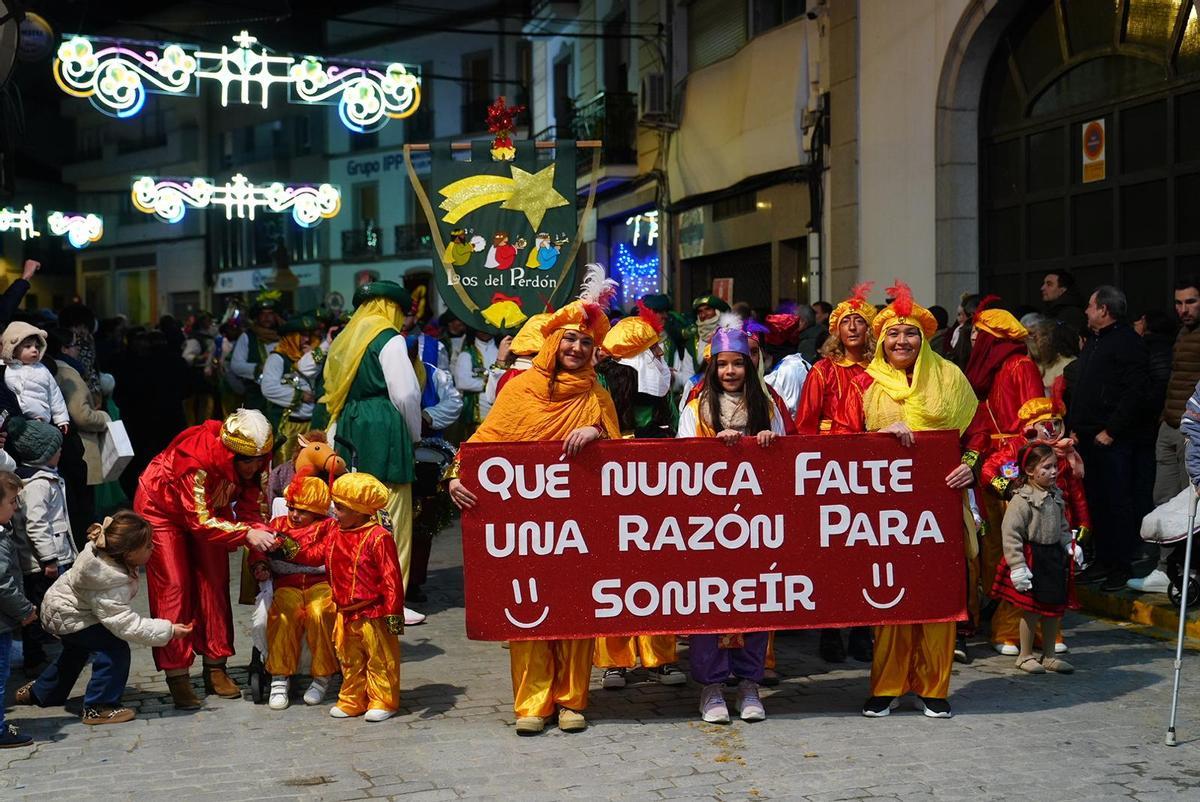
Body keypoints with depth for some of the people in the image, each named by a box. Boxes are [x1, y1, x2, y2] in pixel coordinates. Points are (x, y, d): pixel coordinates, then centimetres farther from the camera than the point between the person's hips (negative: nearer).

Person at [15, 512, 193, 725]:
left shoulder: (102, 550, -17)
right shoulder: (111, 584, -41)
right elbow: (125, 623, -41)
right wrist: (168, 631, -42)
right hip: (66, 618, -10)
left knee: (78, 651, 33)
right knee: (114, 649, -25)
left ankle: (39, 692, 55)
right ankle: (97, 708, -14)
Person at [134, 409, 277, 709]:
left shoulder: (256, 462, -23)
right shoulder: (197, 459, -41)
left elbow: (251, 508, -17)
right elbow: (200, 520, -38)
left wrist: (264, 533, -38)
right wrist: (247, 534, -48)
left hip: (209, 508, 6)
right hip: (162, 508, -6)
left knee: (214, 583, 1)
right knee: (174, 586, -8)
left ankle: (215, 667, 8)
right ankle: (177, 676, -5)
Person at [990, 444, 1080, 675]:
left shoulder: (1055, 496, 7)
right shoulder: (1022, 500, -18)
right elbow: (1010, 534, -20)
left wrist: (1070, 545, 6)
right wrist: (1017, 566, -22)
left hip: (1054, 556, 7)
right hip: (1032, 558, -7)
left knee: (1055, 607, 13)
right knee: (1032, 609, 0)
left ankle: (1049, 655, 27)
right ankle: (1025, 655, 16)